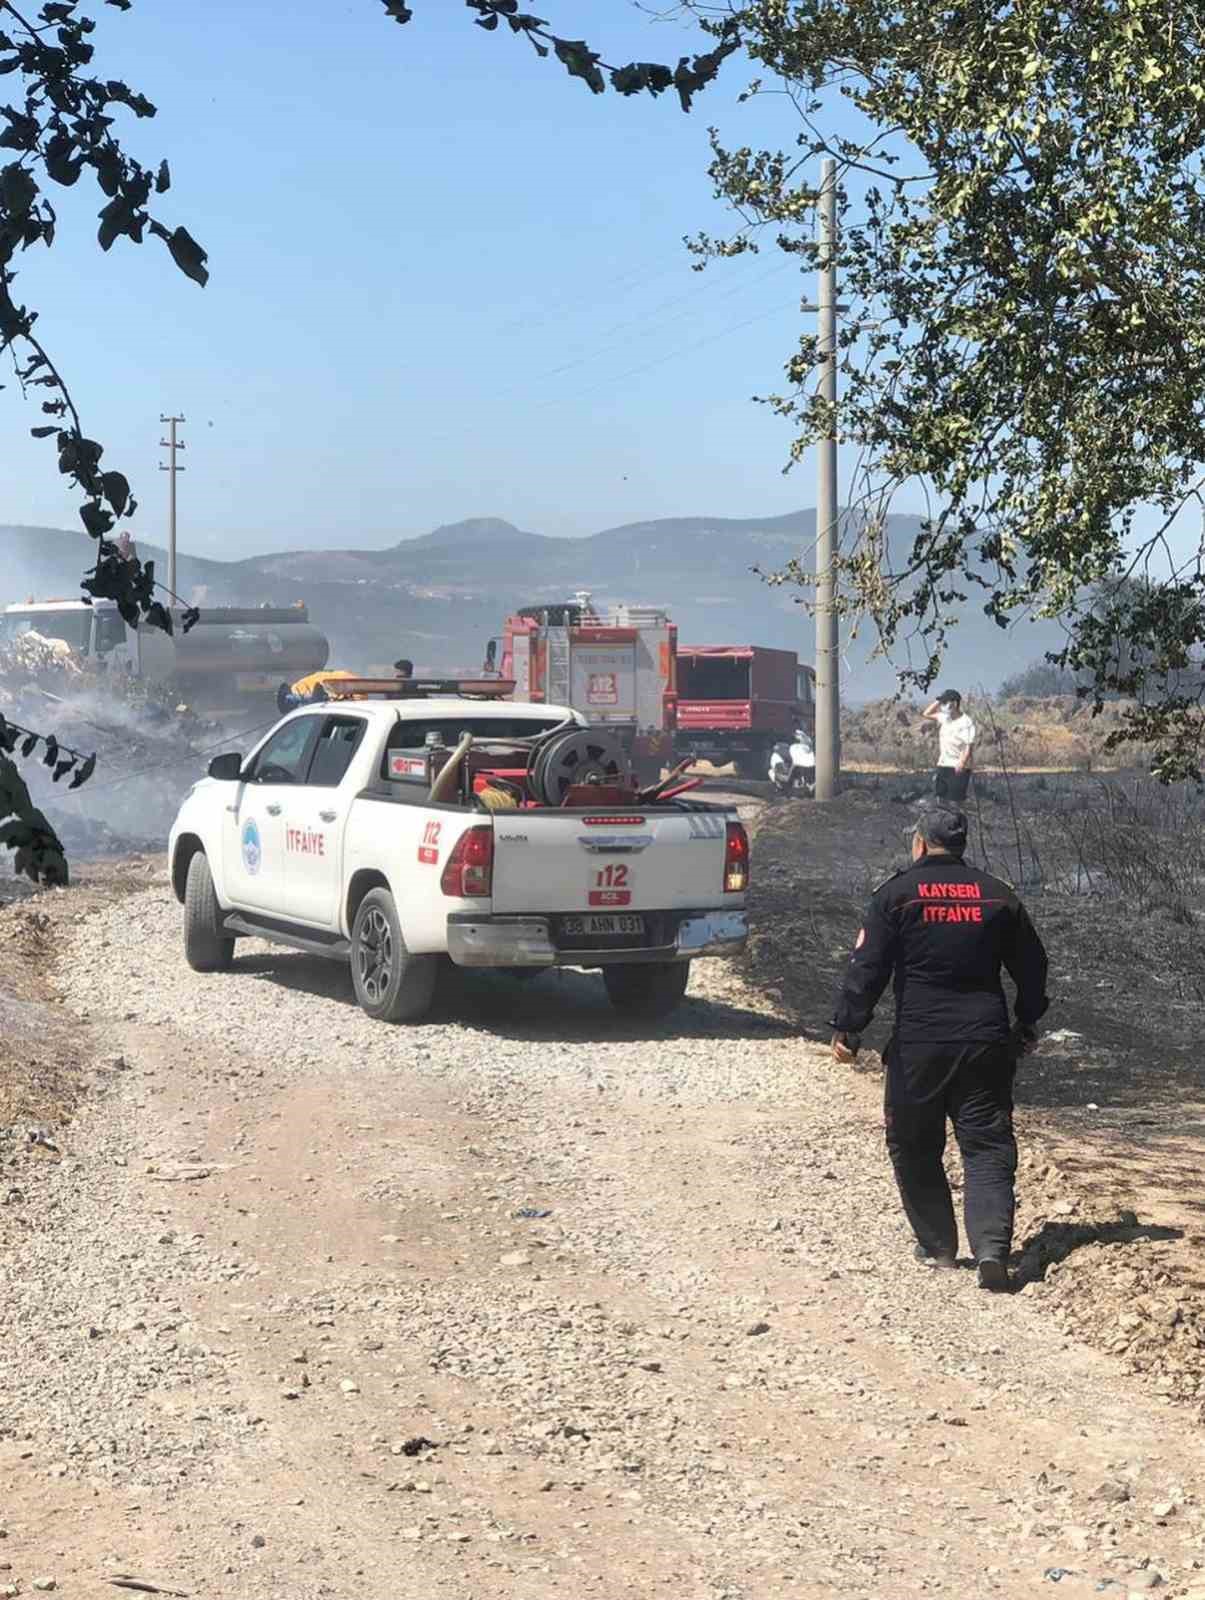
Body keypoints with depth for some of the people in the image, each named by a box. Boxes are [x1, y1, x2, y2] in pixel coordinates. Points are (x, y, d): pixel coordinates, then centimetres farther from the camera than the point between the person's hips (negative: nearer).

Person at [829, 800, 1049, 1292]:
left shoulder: (897, 893, -2)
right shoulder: (997, 895, 9)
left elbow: (867, 969, -7)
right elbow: (1032, 967, 15)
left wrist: (847, 1029, -1)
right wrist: (1026, 1025, 28)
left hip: (918, 1043, -3)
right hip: (986, 1043, 3)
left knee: (914, 1148, 13)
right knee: (988, 1147, 2)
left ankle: (937, 1245, 18)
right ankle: (992, 1247, -14)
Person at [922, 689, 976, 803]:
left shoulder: (966, 722, -13)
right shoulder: (944, 718, 8)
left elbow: (969, 746, -17)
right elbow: (926, 714, 21)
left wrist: (962, 763, -31)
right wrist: (937, 701, 7)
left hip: (958, 767, -7)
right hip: (943, 765, 7)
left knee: (956, 800, -6)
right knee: (940, 796, 8)